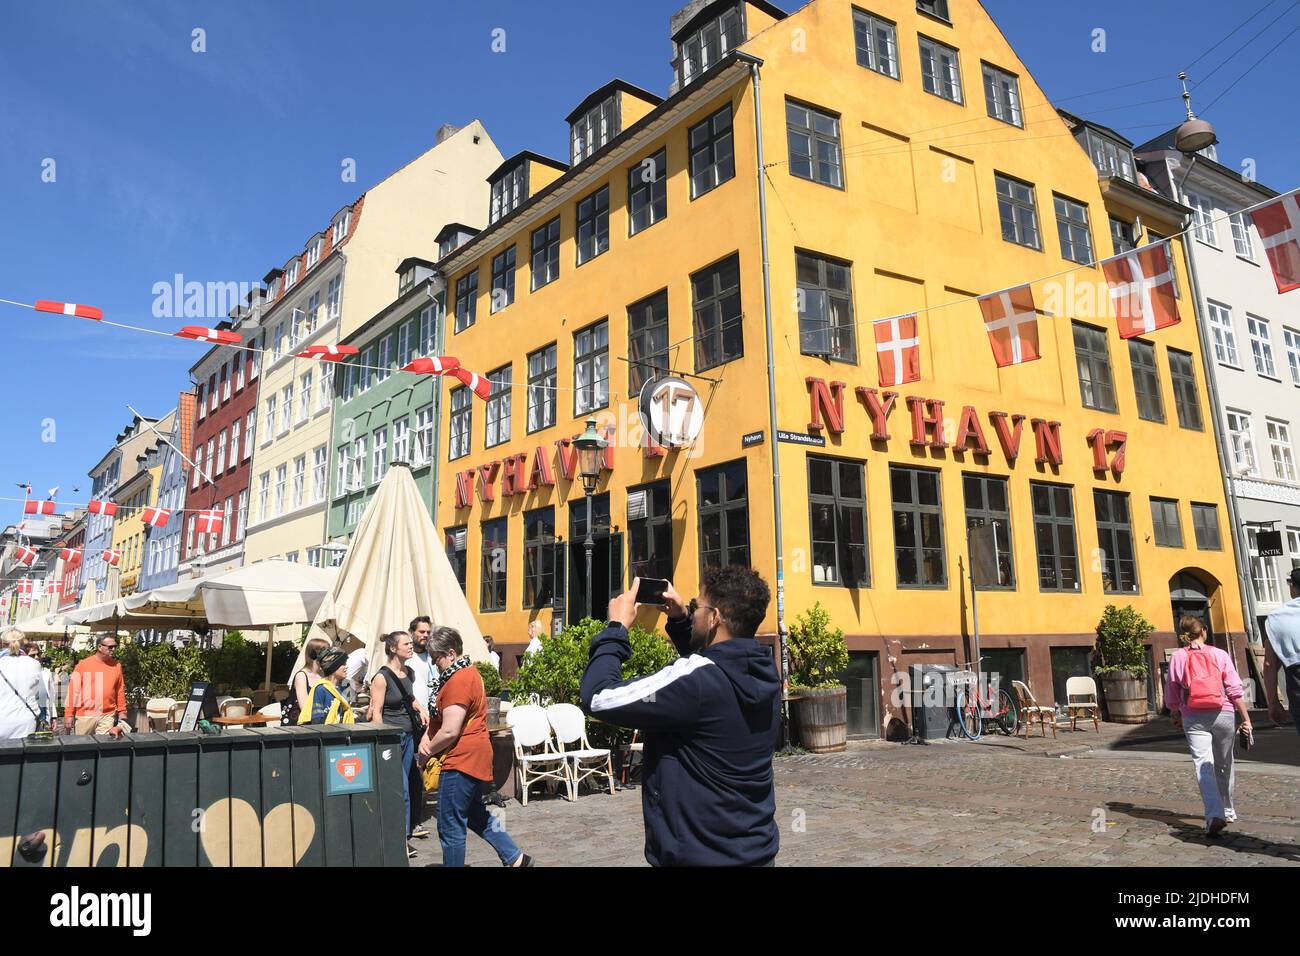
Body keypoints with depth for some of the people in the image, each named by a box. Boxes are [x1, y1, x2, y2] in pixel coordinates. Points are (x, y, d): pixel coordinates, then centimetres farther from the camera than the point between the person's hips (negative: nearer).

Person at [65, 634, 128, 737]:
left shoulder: (116, 666, 6)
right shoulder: (83, 665, -1)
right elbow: (73, 690, 0)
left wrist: (122, 714, 8)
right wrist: (69, 714, -3)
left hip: (107, 717, 1)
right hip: (84, 716, -1)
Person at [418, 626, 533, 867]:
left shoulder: (458, 680, -21)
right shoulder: (467, 671, 11)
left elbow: (449, 732, -24)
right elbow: (440, 714, 18)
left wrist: (426, 752, -8)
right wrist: (427, 737, 2)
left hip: (461, 760, -11)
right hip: (473, 758, 11)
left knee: (450, 827, 0)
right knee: (476, 814, 22)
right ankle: (516, 858, 25)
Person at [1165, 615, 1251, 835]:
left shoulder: (1177, 657, 2)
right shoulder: (1219, 654, 1)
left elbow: (1171, 693, 6)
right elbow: (1235, 690, -2)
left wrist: (1176, 716, 21)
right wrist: (1246, 718, 3)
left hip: (1194, 718, -1)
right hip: (1223, 715, 1)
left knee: (1204, 765, -6)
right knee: (1224, 765, 18)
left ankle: (1215, 815, -23)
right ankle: (1227, 811, 34)